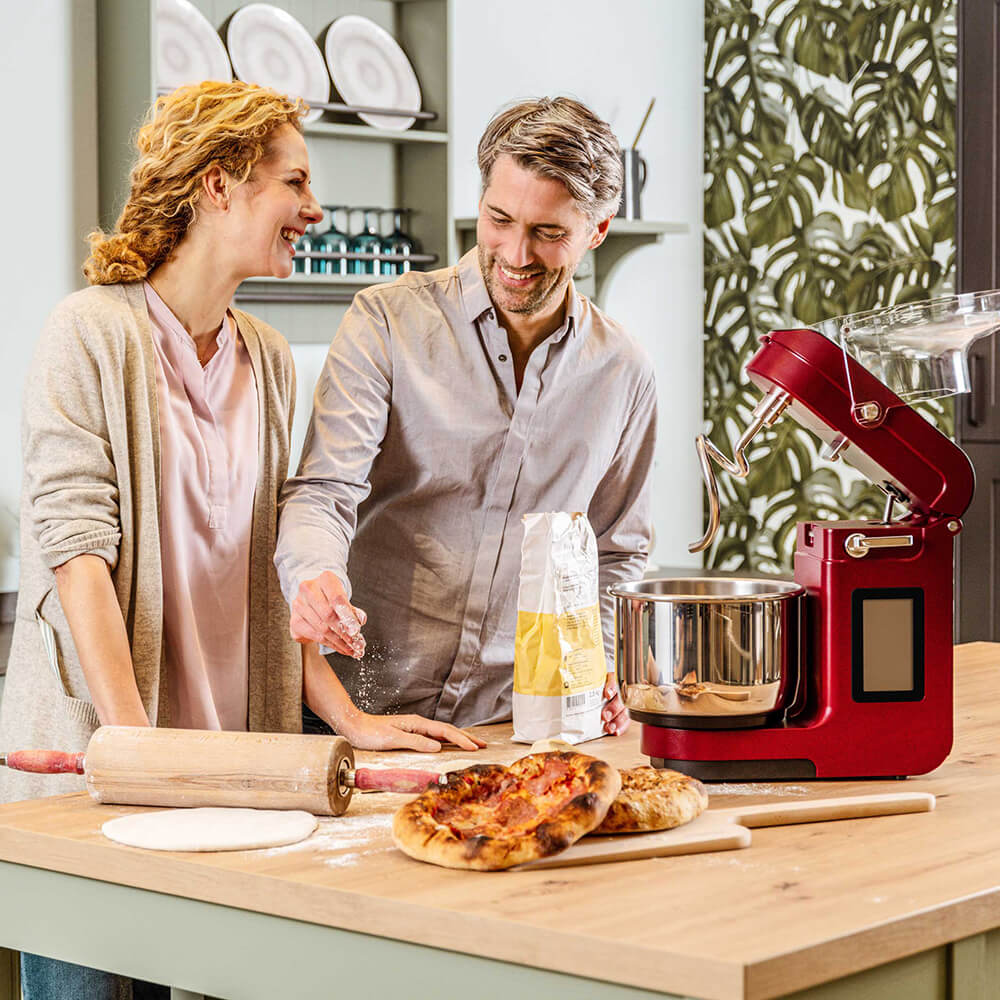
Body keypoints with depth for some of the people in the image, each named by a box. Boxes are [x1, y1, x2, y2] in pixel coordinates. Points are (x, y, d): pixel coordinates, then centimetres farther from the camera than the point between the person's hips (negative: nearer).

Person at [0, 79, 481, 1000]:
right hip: (94, 753, -5)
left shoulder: (270, 360, 12)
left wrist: (347, 718, 0)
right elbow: (75, 543, -15)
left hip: (223, 766, 5)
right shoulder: (96, 332, -7)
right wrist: (134, 738, -23)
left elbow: (272, 568, 11)